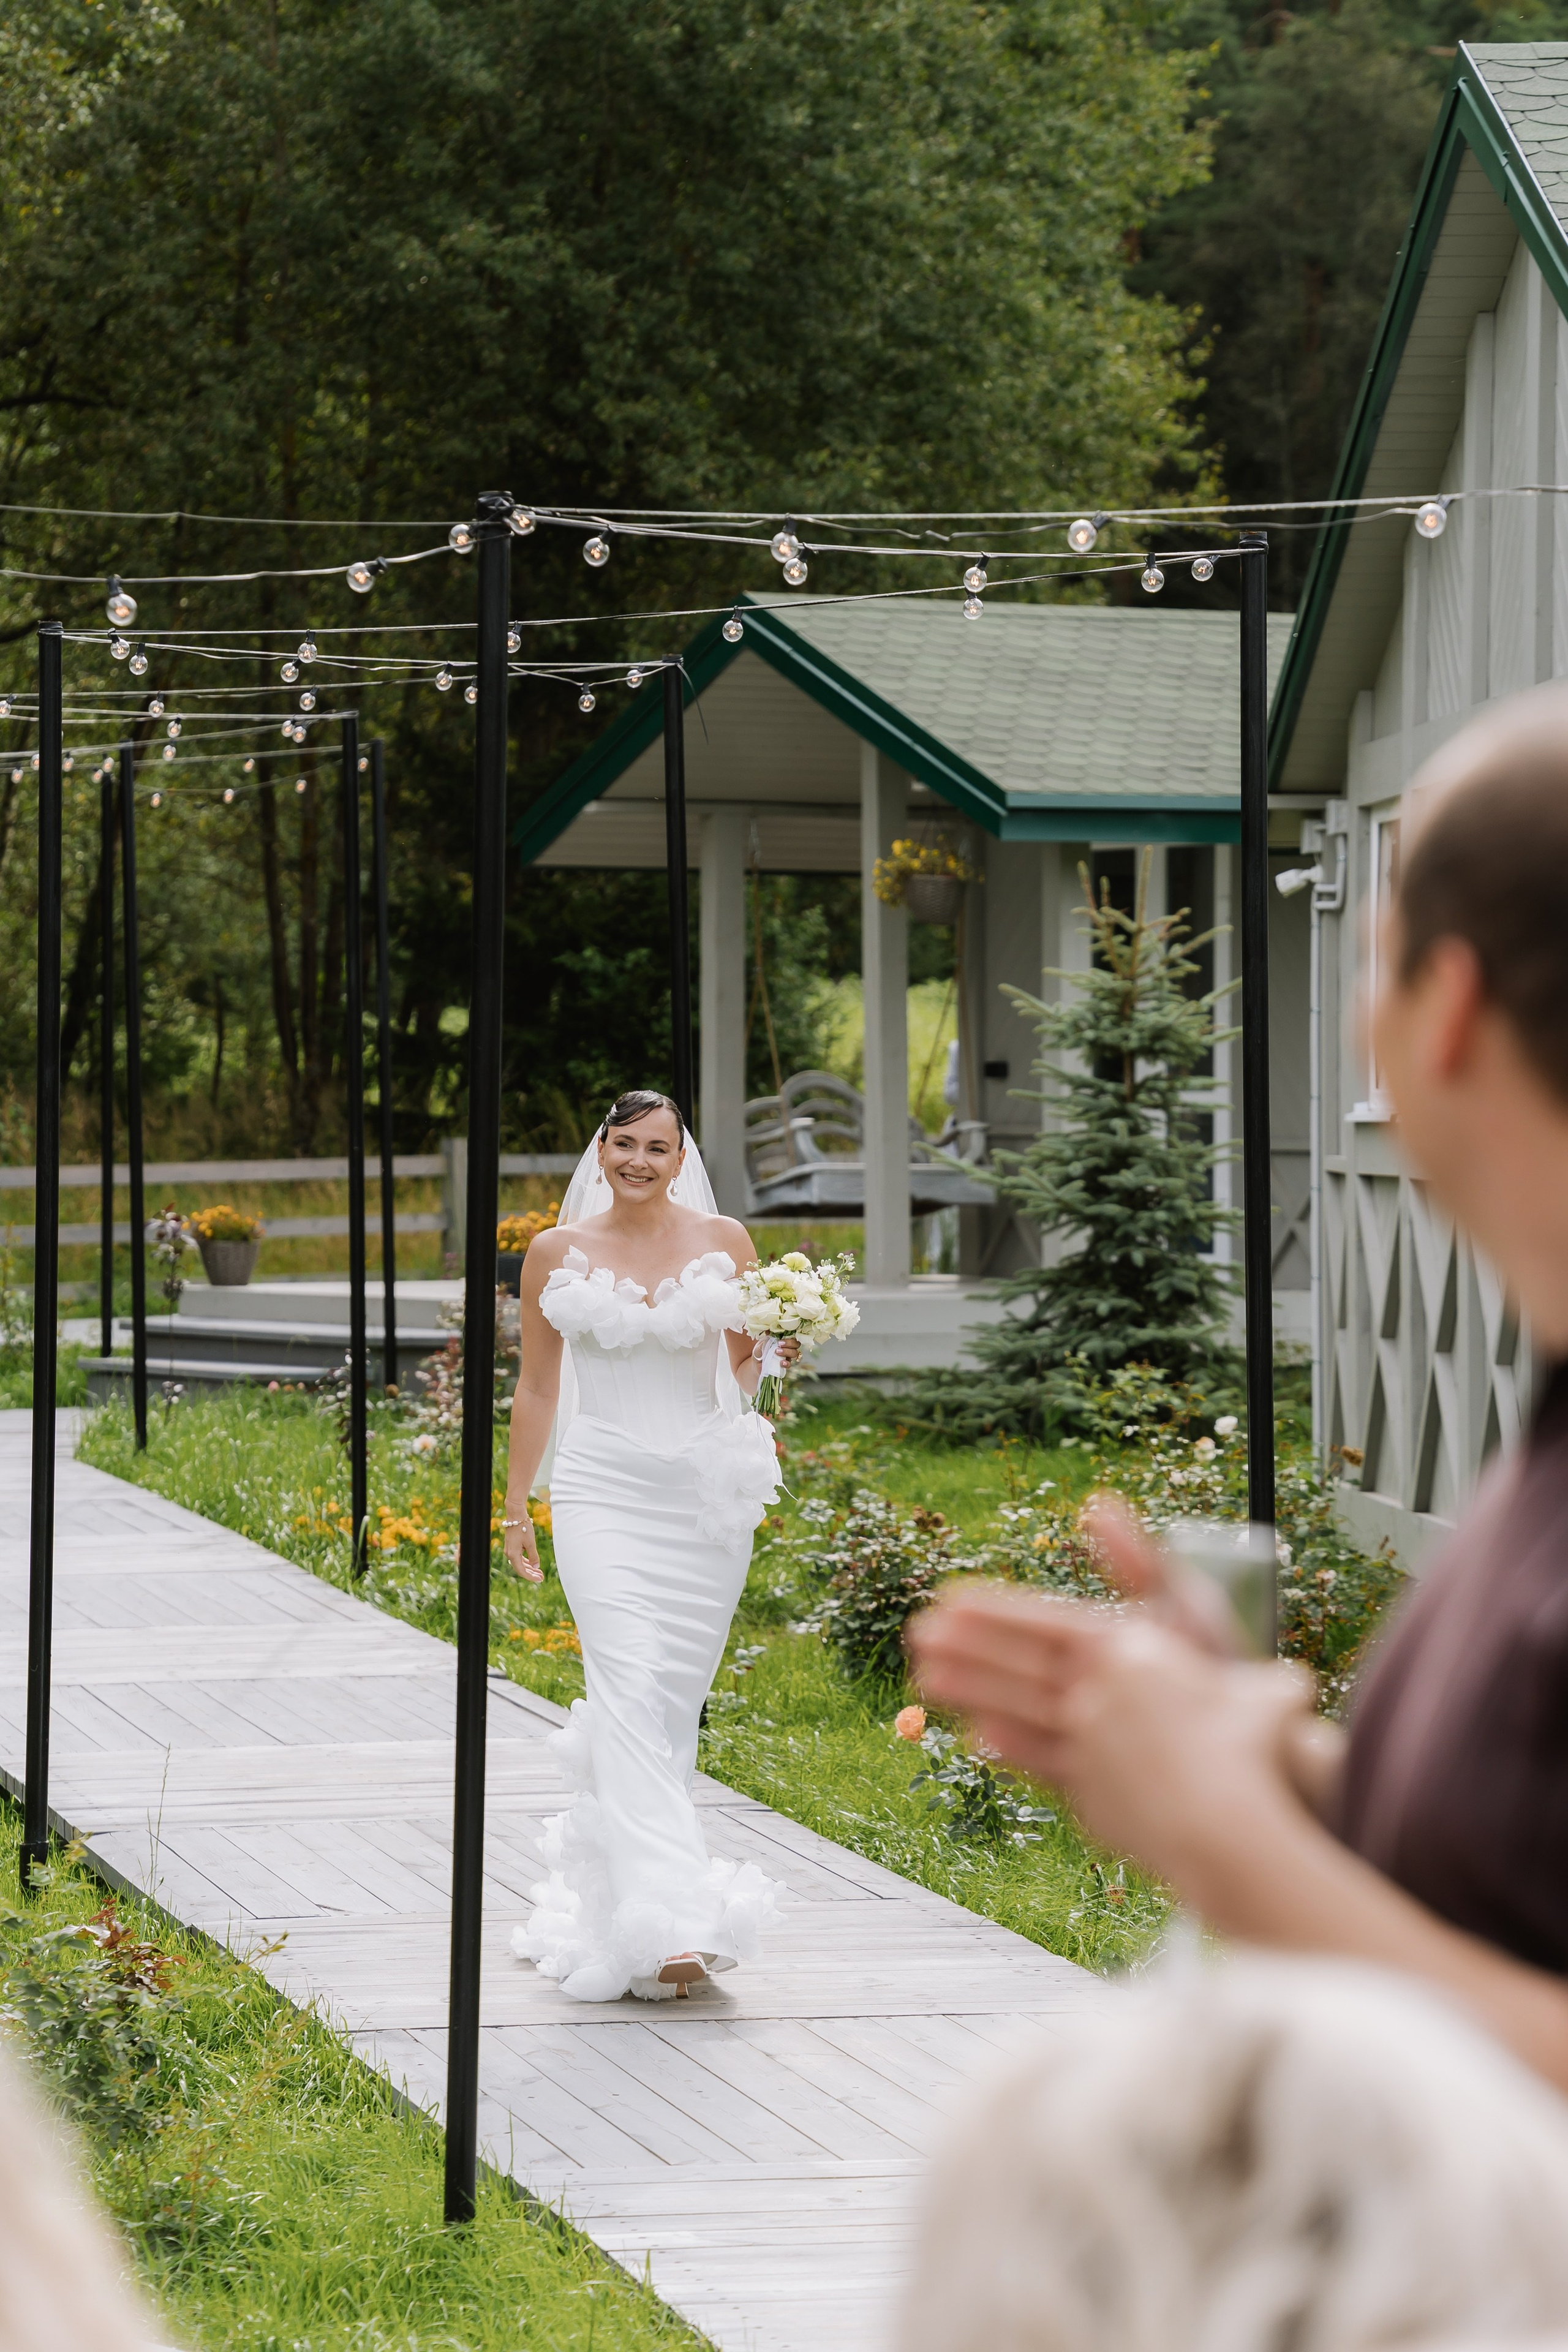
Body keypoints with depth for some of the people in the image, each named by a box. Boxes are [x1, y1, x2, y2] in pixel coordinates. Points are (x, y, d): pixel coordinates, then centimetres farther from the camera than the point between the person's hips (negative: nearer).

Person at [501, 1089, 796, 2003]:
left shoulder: (723, 1242, 5)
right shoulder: (559, 1253, 4)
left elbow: (739, 1372, 14)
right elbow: (537, 1388, 12)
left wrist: (766, 1350, -8)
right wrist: (515, 1506, 12)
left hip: (706, 1492, 2)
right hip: (605, 1491, -2)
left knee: (676, 1693, 6)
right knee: (630, 1688, -16)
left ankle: (606, 1874, 27)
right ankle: (664, 1924, -23)